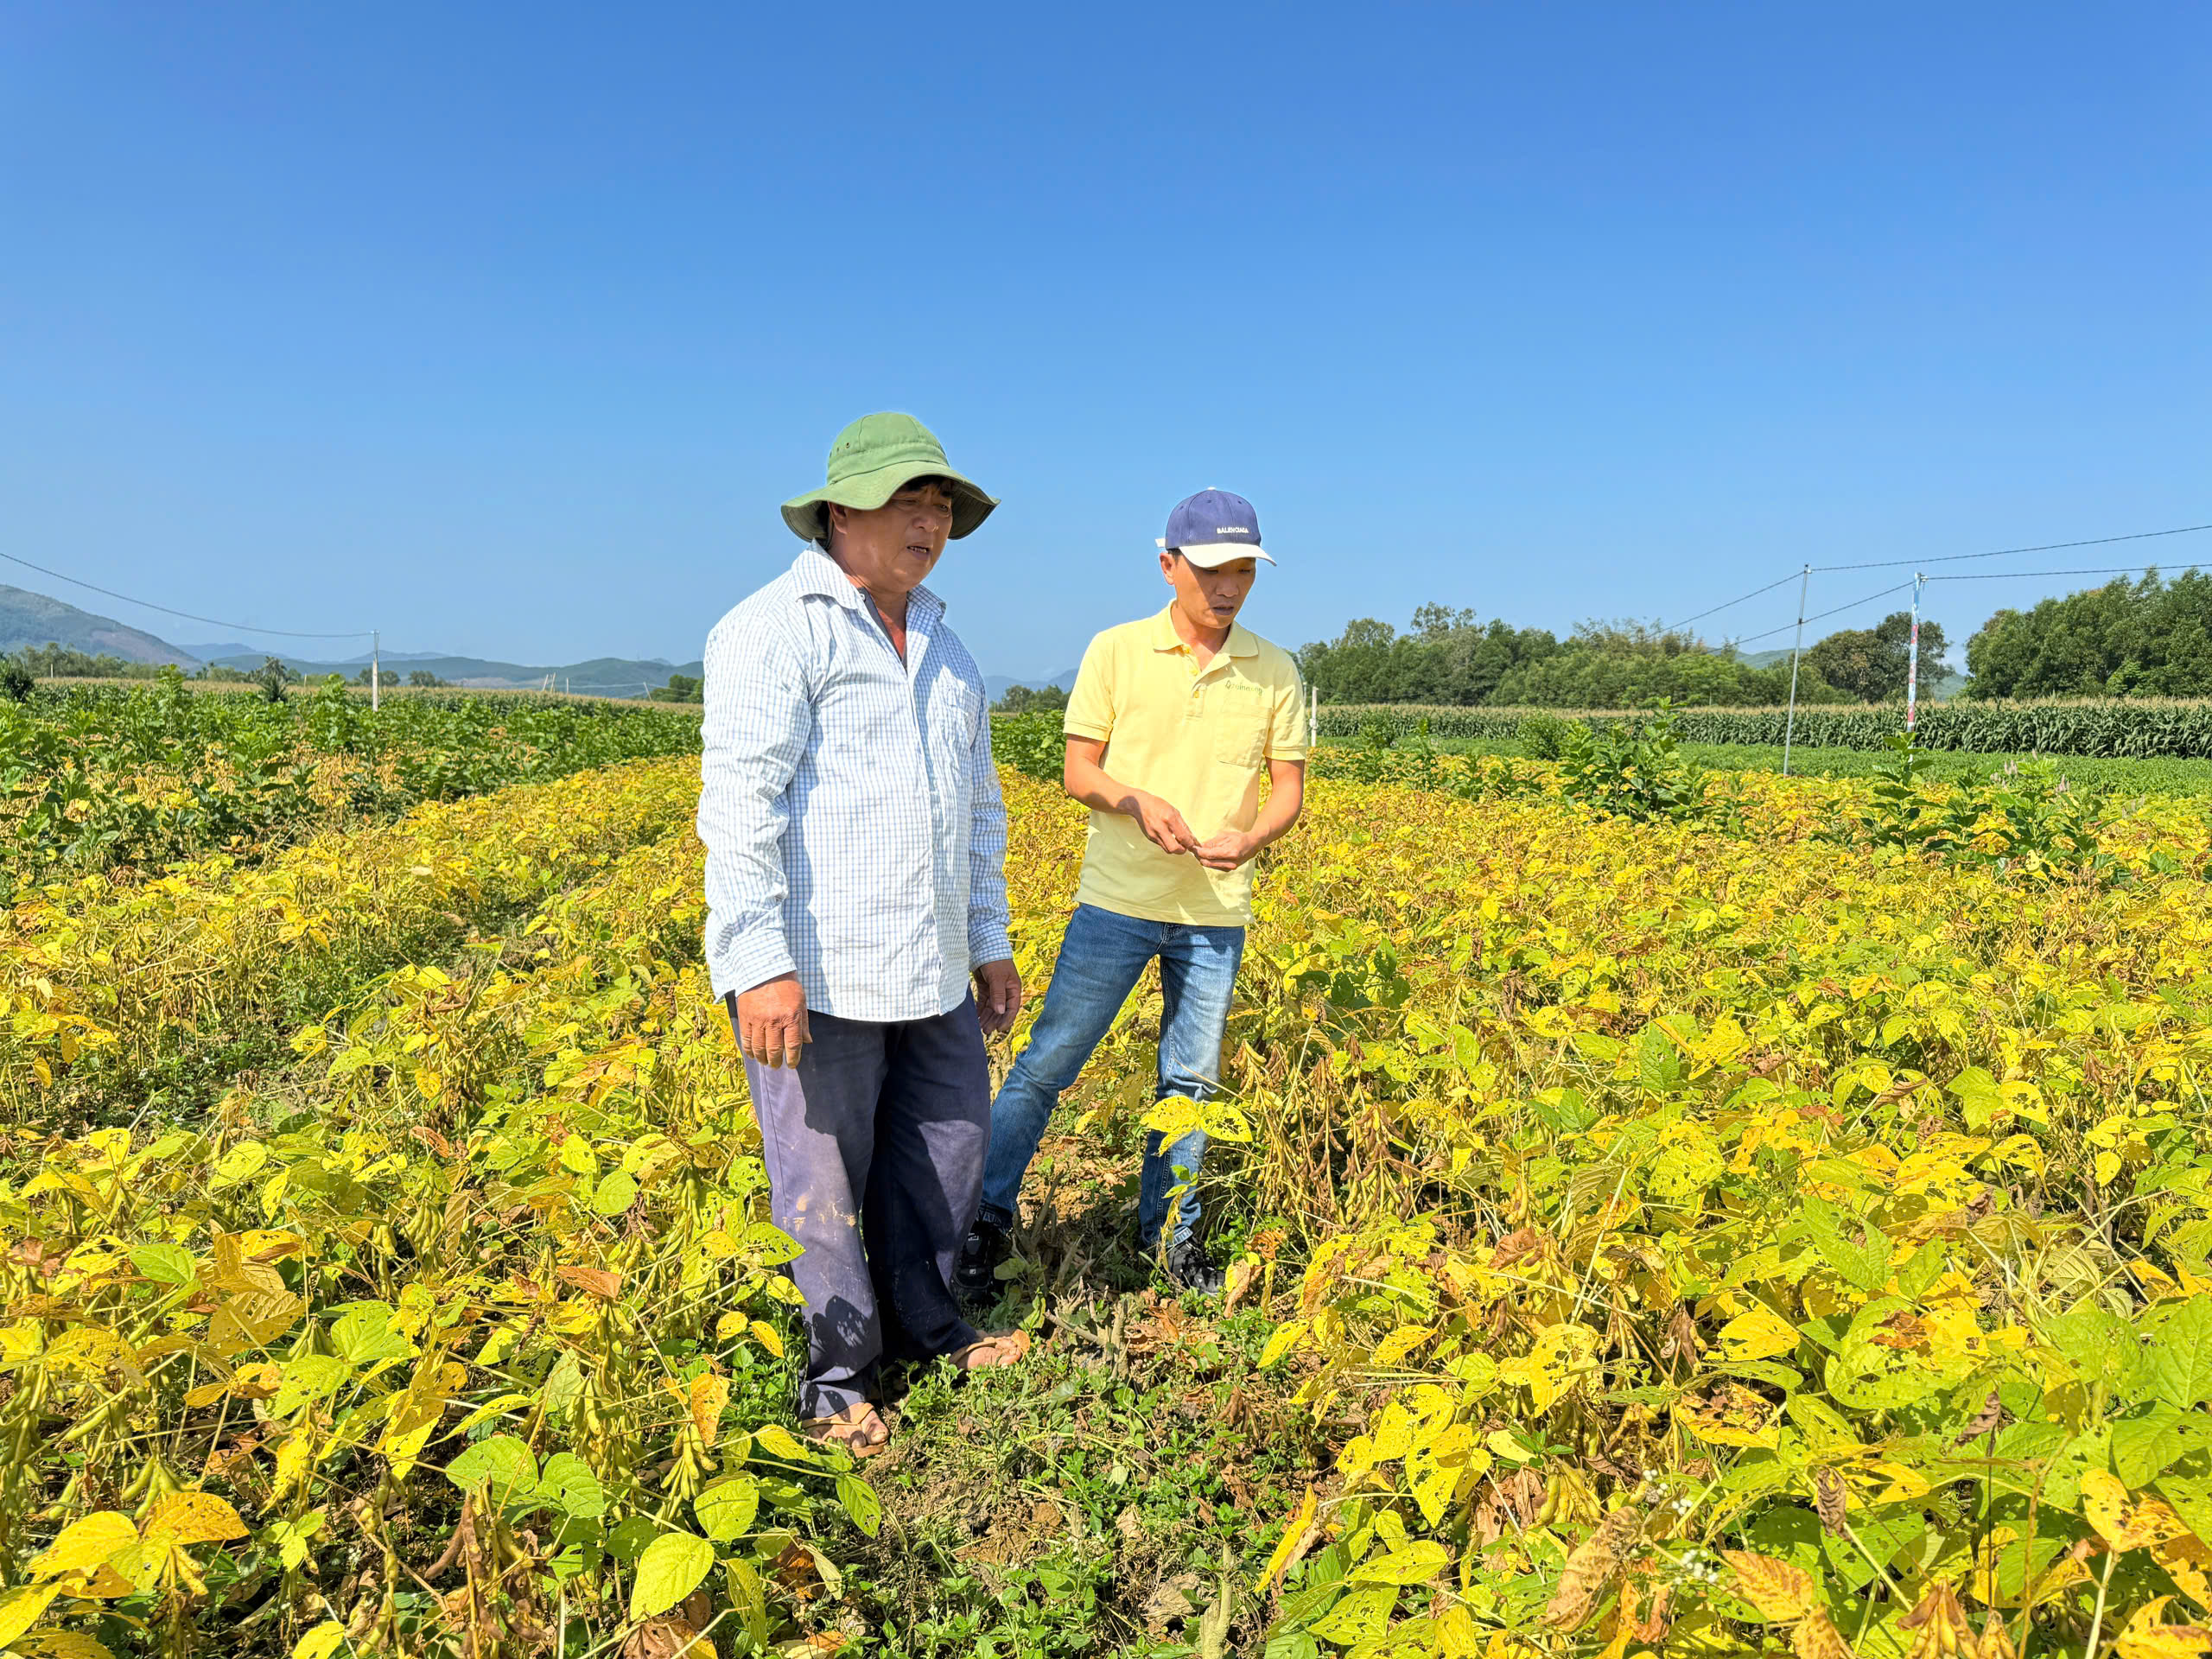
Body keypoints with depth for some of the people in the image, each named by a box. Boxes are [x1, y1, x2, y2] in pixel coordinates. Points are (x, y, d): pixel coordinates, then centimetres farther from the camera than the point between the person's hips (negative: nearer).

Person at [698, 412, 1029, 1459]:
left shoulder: (946, 652, 17)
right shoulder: (776, 630, -9)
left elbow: (977, 810, 22)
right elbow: (739, 798, -18)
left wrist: (990, 944, 20)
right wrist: (760, 965, -24)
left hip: (927, 972, 8)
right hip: (812, 974, -7)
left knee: (948, 1138, 15)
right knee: (822, 1177, 4)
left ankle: (922, 1323, 35)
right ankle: (836, 1374, 23)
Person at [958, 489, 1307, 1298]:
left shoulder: (1276, 672, 4)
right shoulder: (1115, 652, -2)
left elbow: (1288, 788, 7)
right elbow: (1078, 771, 0)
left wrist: (1250, 838, -15)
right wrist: (1137, 799, -21)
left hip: (1218, 910, 2)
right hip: (1119, 898, -2)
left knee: (1190, 1079, 12)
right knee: (1047, 1062, 2)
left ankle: (1169, 1232, 30)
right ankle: (985, 1221, 18)